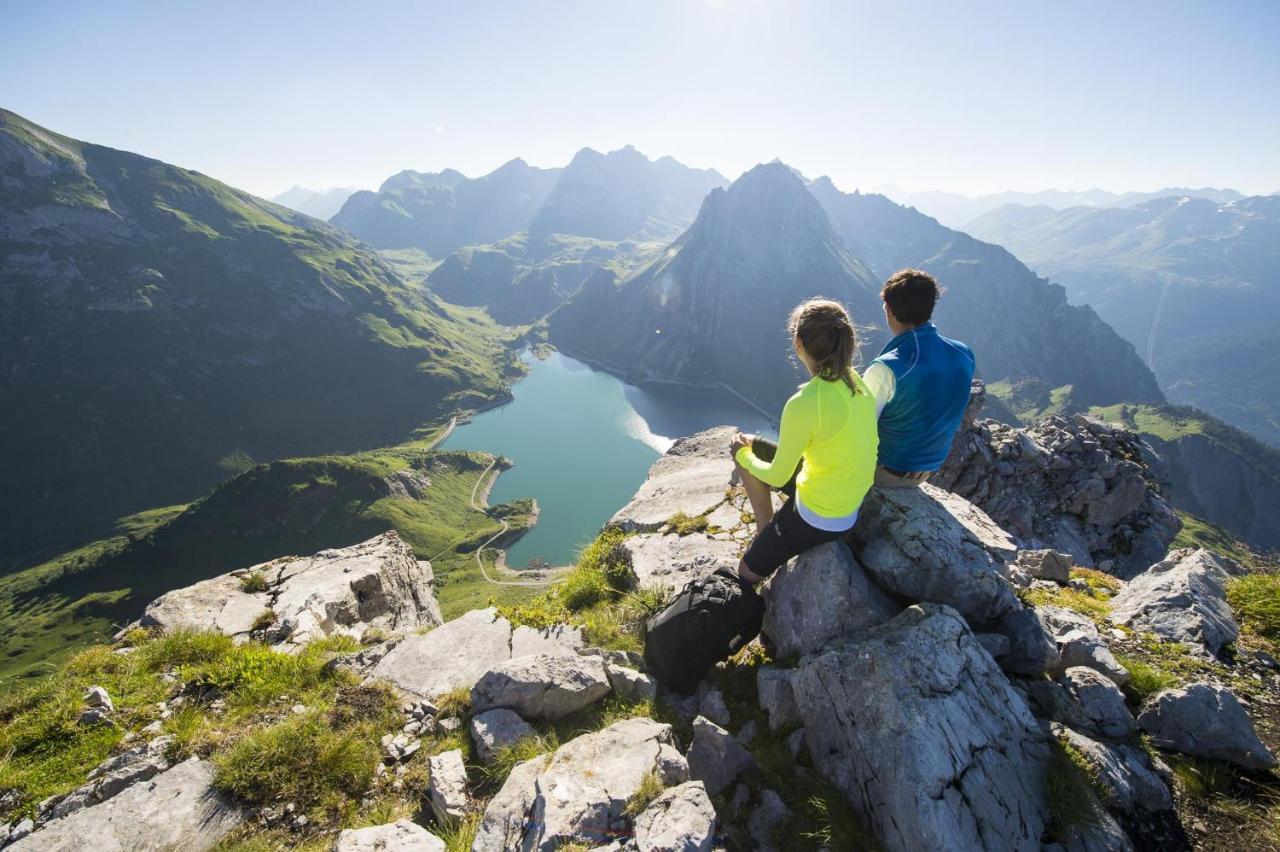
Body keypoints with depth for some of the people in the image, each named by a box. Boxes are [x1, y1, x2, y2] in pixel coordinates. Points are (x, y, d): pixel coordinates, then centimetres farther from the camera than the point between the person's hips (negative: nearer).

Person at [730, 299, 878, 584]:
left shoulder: (803, 405, -32)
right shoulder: (856, 381, -9)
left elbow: (777, 477, -20)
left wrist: (743, 456, 3)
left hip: (820, 518, -7)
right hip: (853, 501, 8)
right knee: (749, 444, 16)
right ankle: (766, 531, 24)